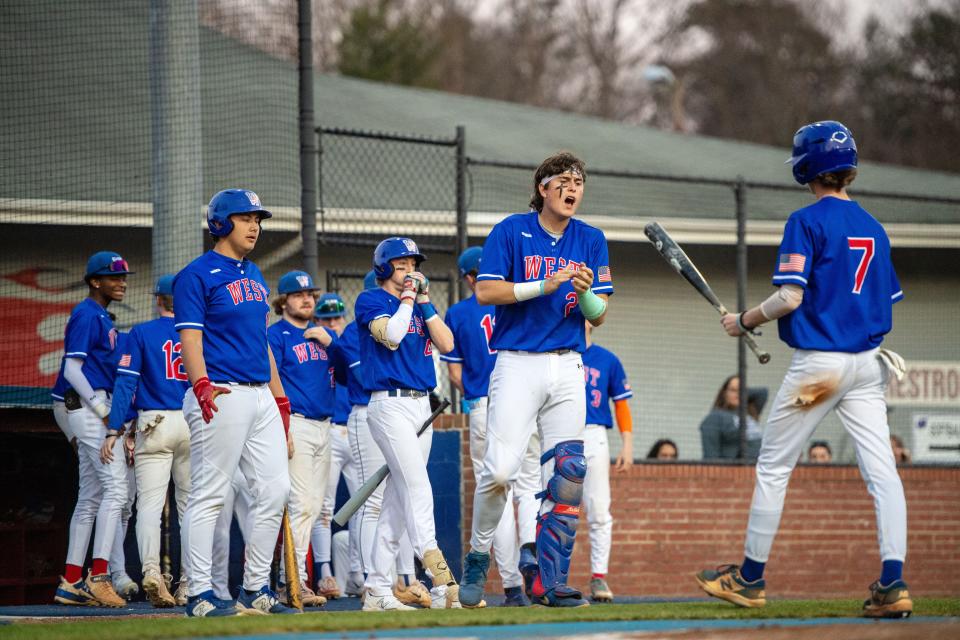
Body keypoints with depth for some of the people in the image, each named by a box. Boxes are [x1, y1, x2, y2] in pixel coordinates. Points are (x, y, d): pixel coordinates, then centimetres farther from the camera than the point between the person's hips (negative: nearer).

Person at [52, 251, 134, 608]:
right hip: (89, 407, -10)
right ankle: (99, 576, -23)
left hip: (96, 410, 10)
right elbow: (72, 368, -15)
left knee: (91, 496, 9)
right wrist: (103, 412, -19)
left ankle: (71, 583, 10)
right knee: (115, 487, -17)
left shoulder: (102, 317, 21)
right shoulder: (87, 314, -8)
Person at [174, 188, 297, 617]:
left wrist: (279, 394, 20)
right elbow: (189, 337, -13)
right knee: (210, 494, -7)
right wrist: (201, 385, -29)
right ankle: (200, 594, -5)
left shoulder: (254, 276, 20)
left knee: (274, 489, 5)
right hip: (222, 397, -8)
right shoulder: (197, 275, -4)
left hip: (261, 396, 8)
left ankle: (256, 589, 13)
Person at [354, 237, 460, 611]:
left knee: (398, 498, 7)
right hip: (390, 405, -7)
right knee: (417, 488, -19)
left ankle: (378, 590, 9)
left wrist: (424, 302, 2)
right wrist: (408, 298, -7)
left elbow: (446, 344, 6)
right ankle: (440, 583, -31)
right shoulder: (371, 301, 0)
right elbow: (390, 335, -17)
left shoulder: (420, 306, 19)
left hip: (421, 407, 7)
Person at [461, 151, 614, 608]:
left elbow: (598, 315, 9)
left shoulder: (591, 241, 11)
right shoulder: (510, 231, 0)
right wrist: (544, 285, -18)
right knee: (500, 469, -15)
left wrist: (585, 292, -14)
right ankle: (478, 555, 8)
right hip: (518, 364, -4)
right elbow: (485, 291, -8)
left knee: (567, 476, -4)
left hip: (568, 368, 4)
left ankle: (551, 583, 0)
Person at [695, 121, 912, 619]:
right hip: (867, 363, 6)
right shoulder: (873, 227, 11)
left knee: (773, 467, 7)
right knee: (881, 470, -1)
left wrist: (744, 321, -1)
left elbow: (791, 297, -16)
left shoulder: (807, 222, -9)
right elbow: (887, 304, 15)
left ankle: (750, 578, 14)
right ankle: (893, 584, -11)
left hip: (818, 362, -6)